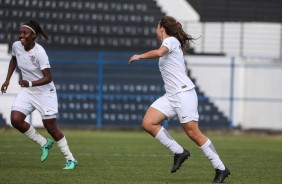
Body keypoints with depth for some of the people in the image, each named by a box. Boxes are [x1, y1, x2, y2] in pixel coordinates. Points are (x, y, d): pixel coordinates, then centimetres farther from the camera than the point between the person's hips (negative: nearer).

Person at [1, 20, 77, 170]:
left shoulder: (39, 52, -24)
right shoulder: (16, 46, -5)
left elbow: (48, 78, -25)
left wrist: (30, 83, -39)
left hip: (45, 92, -6)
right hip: (27, 91, 6)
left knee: (51, 128, -2)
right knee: (16, 119, -14)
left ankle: (70, 160, 15)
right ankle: (44, 143, 8)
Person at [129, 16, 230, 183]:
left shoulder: (171, 41, -5)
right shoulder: (171, 44, 22)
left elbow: (159, 52, -28)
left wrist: (140, 56, -15)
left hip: (184, 93, -9)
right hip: (170, 97, 9)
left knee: (193, 132, -10)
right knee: (148, 123, -7)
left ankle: (221, 169, -2)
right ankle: (179, 152, -1)